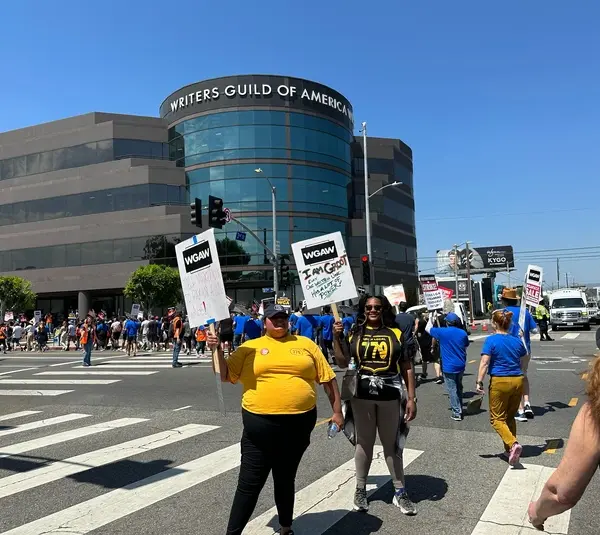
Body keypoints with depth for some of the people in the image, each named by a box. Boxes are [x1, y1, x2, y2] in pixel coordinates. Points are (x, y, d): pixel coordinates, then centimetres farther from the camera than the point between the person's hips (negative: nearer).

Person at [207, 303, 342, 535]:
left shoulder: (305, 344, 6)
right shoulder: (250, 347, 3)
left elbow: (327, 378, 7)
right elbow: (225, 375, 1)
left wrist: (337, 411, 5)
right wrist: (217, 350, -13)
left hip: (299, 422, 2)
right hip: (260, 423, -1)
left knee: (286, 479, 18)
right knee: (249, 483, 4)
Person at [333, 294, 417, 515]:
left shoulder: (395, 333, -1)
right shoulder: (355, 333, 1)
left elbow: (407, 368, 1)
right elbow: (343, 363, 2)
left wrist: (411, 398, -2)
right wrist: (336, 338, -9)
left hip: (390, 396, -1)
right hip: (361, 396, 1)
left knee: (392, 444, 11)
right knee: (363, 442, 14)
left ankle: (400, 492, 25)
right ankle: (360, 489, 29)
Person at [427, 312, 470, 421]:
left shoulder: (442, 332, -11)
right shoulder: (463, 333, 1)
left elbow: (428, 328, 5)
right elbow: (465, 348, 13)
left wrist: (431, 318, 19)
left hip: (449, 367, -5)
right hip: (461, 366, 5)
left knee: (452, 390, 2)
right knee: (459, 388, 20)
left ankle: (457, 413, 3)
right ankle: (459, 409, 30)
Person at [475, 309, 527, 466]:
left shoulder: (491, 340, -9)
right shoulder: (517, 341, 5)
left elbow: (484, 363, -17)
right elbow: (524, 359, 23)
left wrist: (479, 382, -14)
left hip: (499, 382, -5)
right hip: (517, 381, 5)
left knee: (497, 419, 5)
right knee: (510, 417, 19)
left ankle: (513, 444, -17)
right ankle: (510, 451, 23)